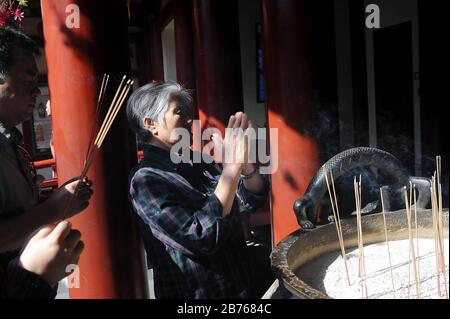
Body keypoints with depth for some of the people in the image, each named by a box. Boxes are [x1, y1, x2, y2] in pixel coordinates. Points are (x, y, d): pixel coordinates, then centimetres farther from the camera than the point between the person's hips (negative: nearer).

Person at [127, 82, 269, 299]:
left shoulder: (197, 160, 2)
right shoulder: (145, 179, -19)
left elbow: (254, 199, 1)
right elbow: (202, 238, -29)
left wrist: (244, 161, -18)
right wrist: (232, 166, -27)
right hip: (199, 292, -7)